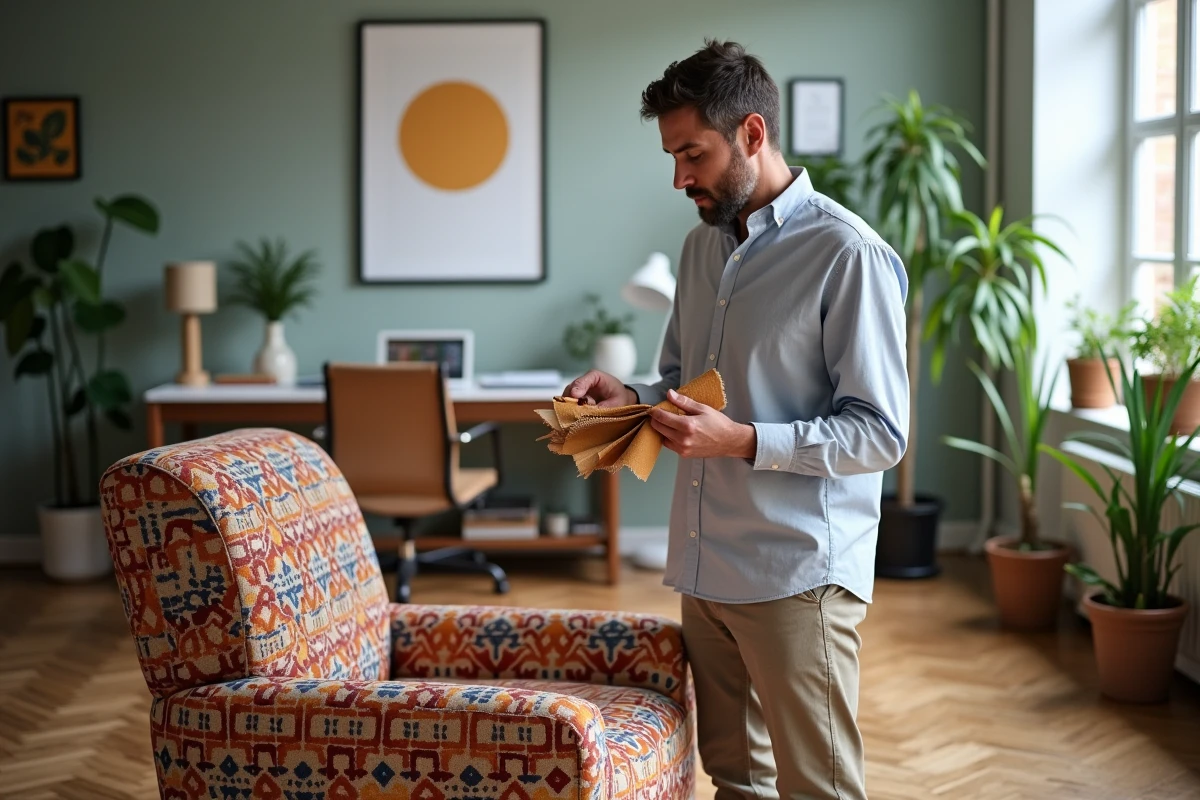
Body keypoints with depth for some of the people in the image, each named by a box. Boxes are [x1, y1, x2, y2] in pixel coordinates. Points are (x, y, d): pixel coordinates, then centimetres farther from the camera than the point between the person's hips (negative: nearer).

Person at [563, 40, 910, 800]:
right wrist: (632, 399, 1)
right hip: (705, 566, 8)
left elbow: (881, 433, -15)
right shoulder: (703, 246, 12)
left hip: (798, 572, -7)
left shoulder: (848, 254, -13)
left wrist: (745, 442, -24)